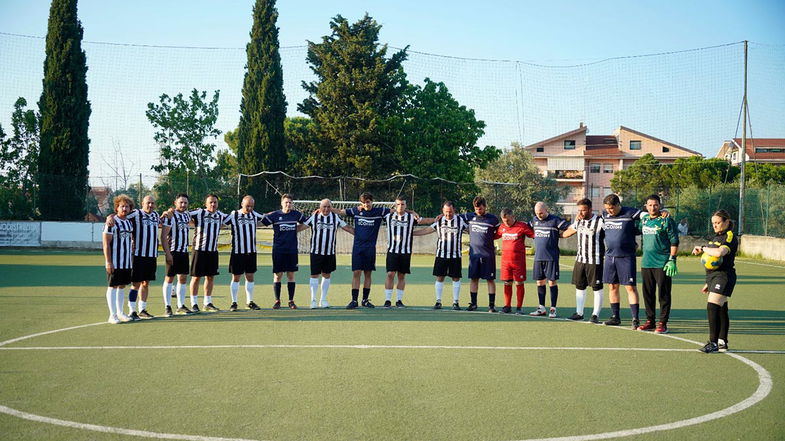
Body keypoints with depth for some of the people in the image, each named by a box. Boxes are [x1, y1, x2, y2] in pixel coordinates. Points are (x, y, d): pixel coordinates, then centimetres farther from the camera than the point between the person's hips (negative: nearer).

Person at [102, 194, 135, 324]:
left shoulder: (129, 222, 12)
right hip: (114, 262, -6)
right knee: (113, 287, -1)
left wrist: (133, 259, 16)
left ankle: (120, 313, 19)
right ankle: (112, 315, 3)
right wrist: (108, 262, -16)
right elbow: (106, 244, -12)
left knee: (122, 286, 12)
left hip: (127, 262, 7)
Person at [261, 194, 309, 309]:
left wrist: (297, 229, 11)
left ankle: (291, 301, 12)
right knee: (277, 275, 1)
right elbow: (261, 222, 0)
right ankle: (277, 301, 10)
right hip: (278, 250, -2)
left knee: (291, 275, 5)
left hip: (292, 250, 2)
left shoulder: (296, 214, 5)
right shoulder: (275, 215, -3)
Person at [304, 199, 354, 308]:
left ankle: (323, 300, 17)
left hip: (330, 253, 2)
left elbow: (348, 228, 11)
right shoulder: (314, 217, 0)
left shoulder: (335, 218, 5)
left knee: (326, 275, 8)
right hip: (316, 252, -2)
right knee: (314, 275, -3)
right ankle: (313, 300, 3)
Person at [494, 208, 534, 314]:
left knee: (519, 283, 1)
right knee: (507, 283, 8)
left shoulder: (522, 226, -6)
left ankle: (519, 307, 8)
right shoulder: (502, 227, 9)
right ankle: (507, 306, 17)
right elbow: (494, 236, 26)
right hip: (505, 260, 4)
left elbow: (535, 235, -5)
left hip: (518, 260, -4)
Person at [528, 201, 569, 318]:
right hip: (538, 257, 5)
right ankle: (541, 308, 19)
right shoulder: (534, 220, 11)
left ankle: (553, 309, 5)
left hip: (551, 257, -5)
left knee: (552, 282, -2)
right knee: (540, 282, 10)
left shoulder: (555, 220, -6)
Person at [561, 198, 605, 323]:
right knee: (579, 287, 11)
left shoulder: (600, 221, -11)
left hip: (595, 261, -6)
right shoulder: (578, 221, 10)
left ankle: (595, 315, 5)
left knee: (597, 288, 0)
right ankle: (579, 313, 20)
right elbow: (564, 234, 18)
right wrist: (576, 224, 6)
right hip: (580, 260, 7)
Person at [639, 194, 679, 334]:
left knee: (664, 294, -1)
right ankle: (650, 321, 20)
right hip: (646, 263, 6)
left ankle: (662, 323, 3)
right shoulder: (644, 219, 12)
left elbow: (674, 242, -9)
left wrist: (672, 260, -15)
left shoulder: (666, 220, -7)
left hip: (662, 264, -6)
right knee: (648, 293, 10)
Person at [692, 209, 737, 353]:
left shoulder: (730, 237, -9)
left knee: (712, 307, -17)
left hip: (724, 276, -9)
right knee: (721, 310, 12)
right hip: (713, 276, 9)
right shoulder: (716, 237, 18)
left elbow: (719, 252, -30)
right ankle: (722, 343, 17)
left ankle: (713, 343, -15)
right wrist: (709, 283, 24)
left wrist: (702, 248, -15)